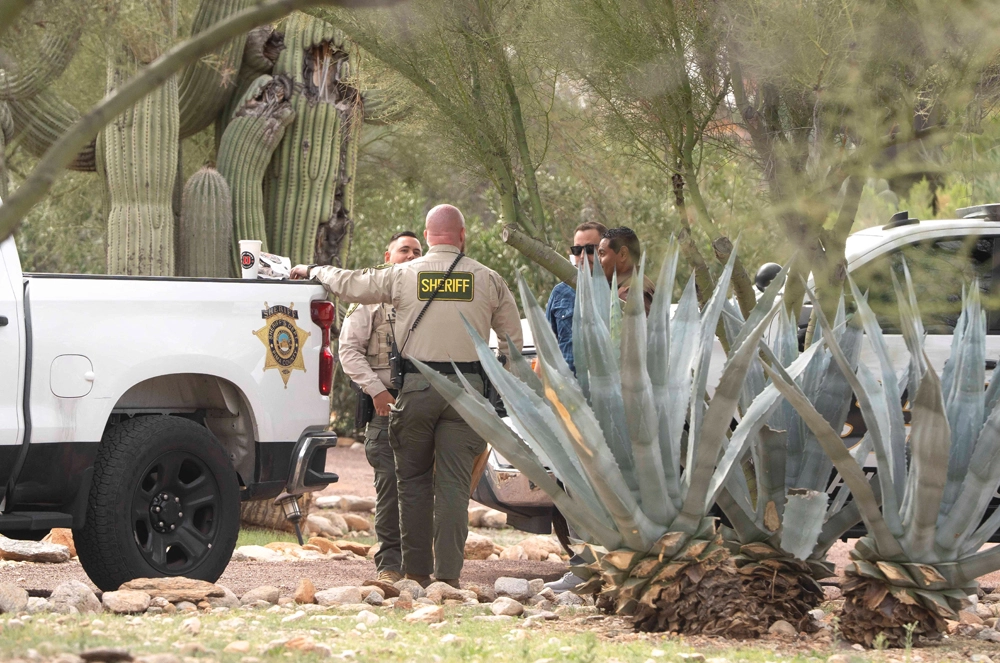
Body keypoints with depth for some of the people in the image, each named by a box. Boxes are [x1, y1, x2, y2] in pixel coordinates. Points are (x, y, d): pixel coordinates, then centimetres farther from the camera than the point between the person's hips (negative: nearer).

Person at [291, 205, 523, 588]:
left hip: (416, 387, 0)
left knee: (413, 480, 10)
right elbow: (512, 337, 13)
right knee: (453, 483, 0)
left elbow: (349, 285, 12)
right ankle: (448, 573, -5)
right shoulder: (487, 280, 6)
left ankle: (417, 570, 9)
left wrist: (312, 271, 31)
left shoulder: (403, 276, 3)